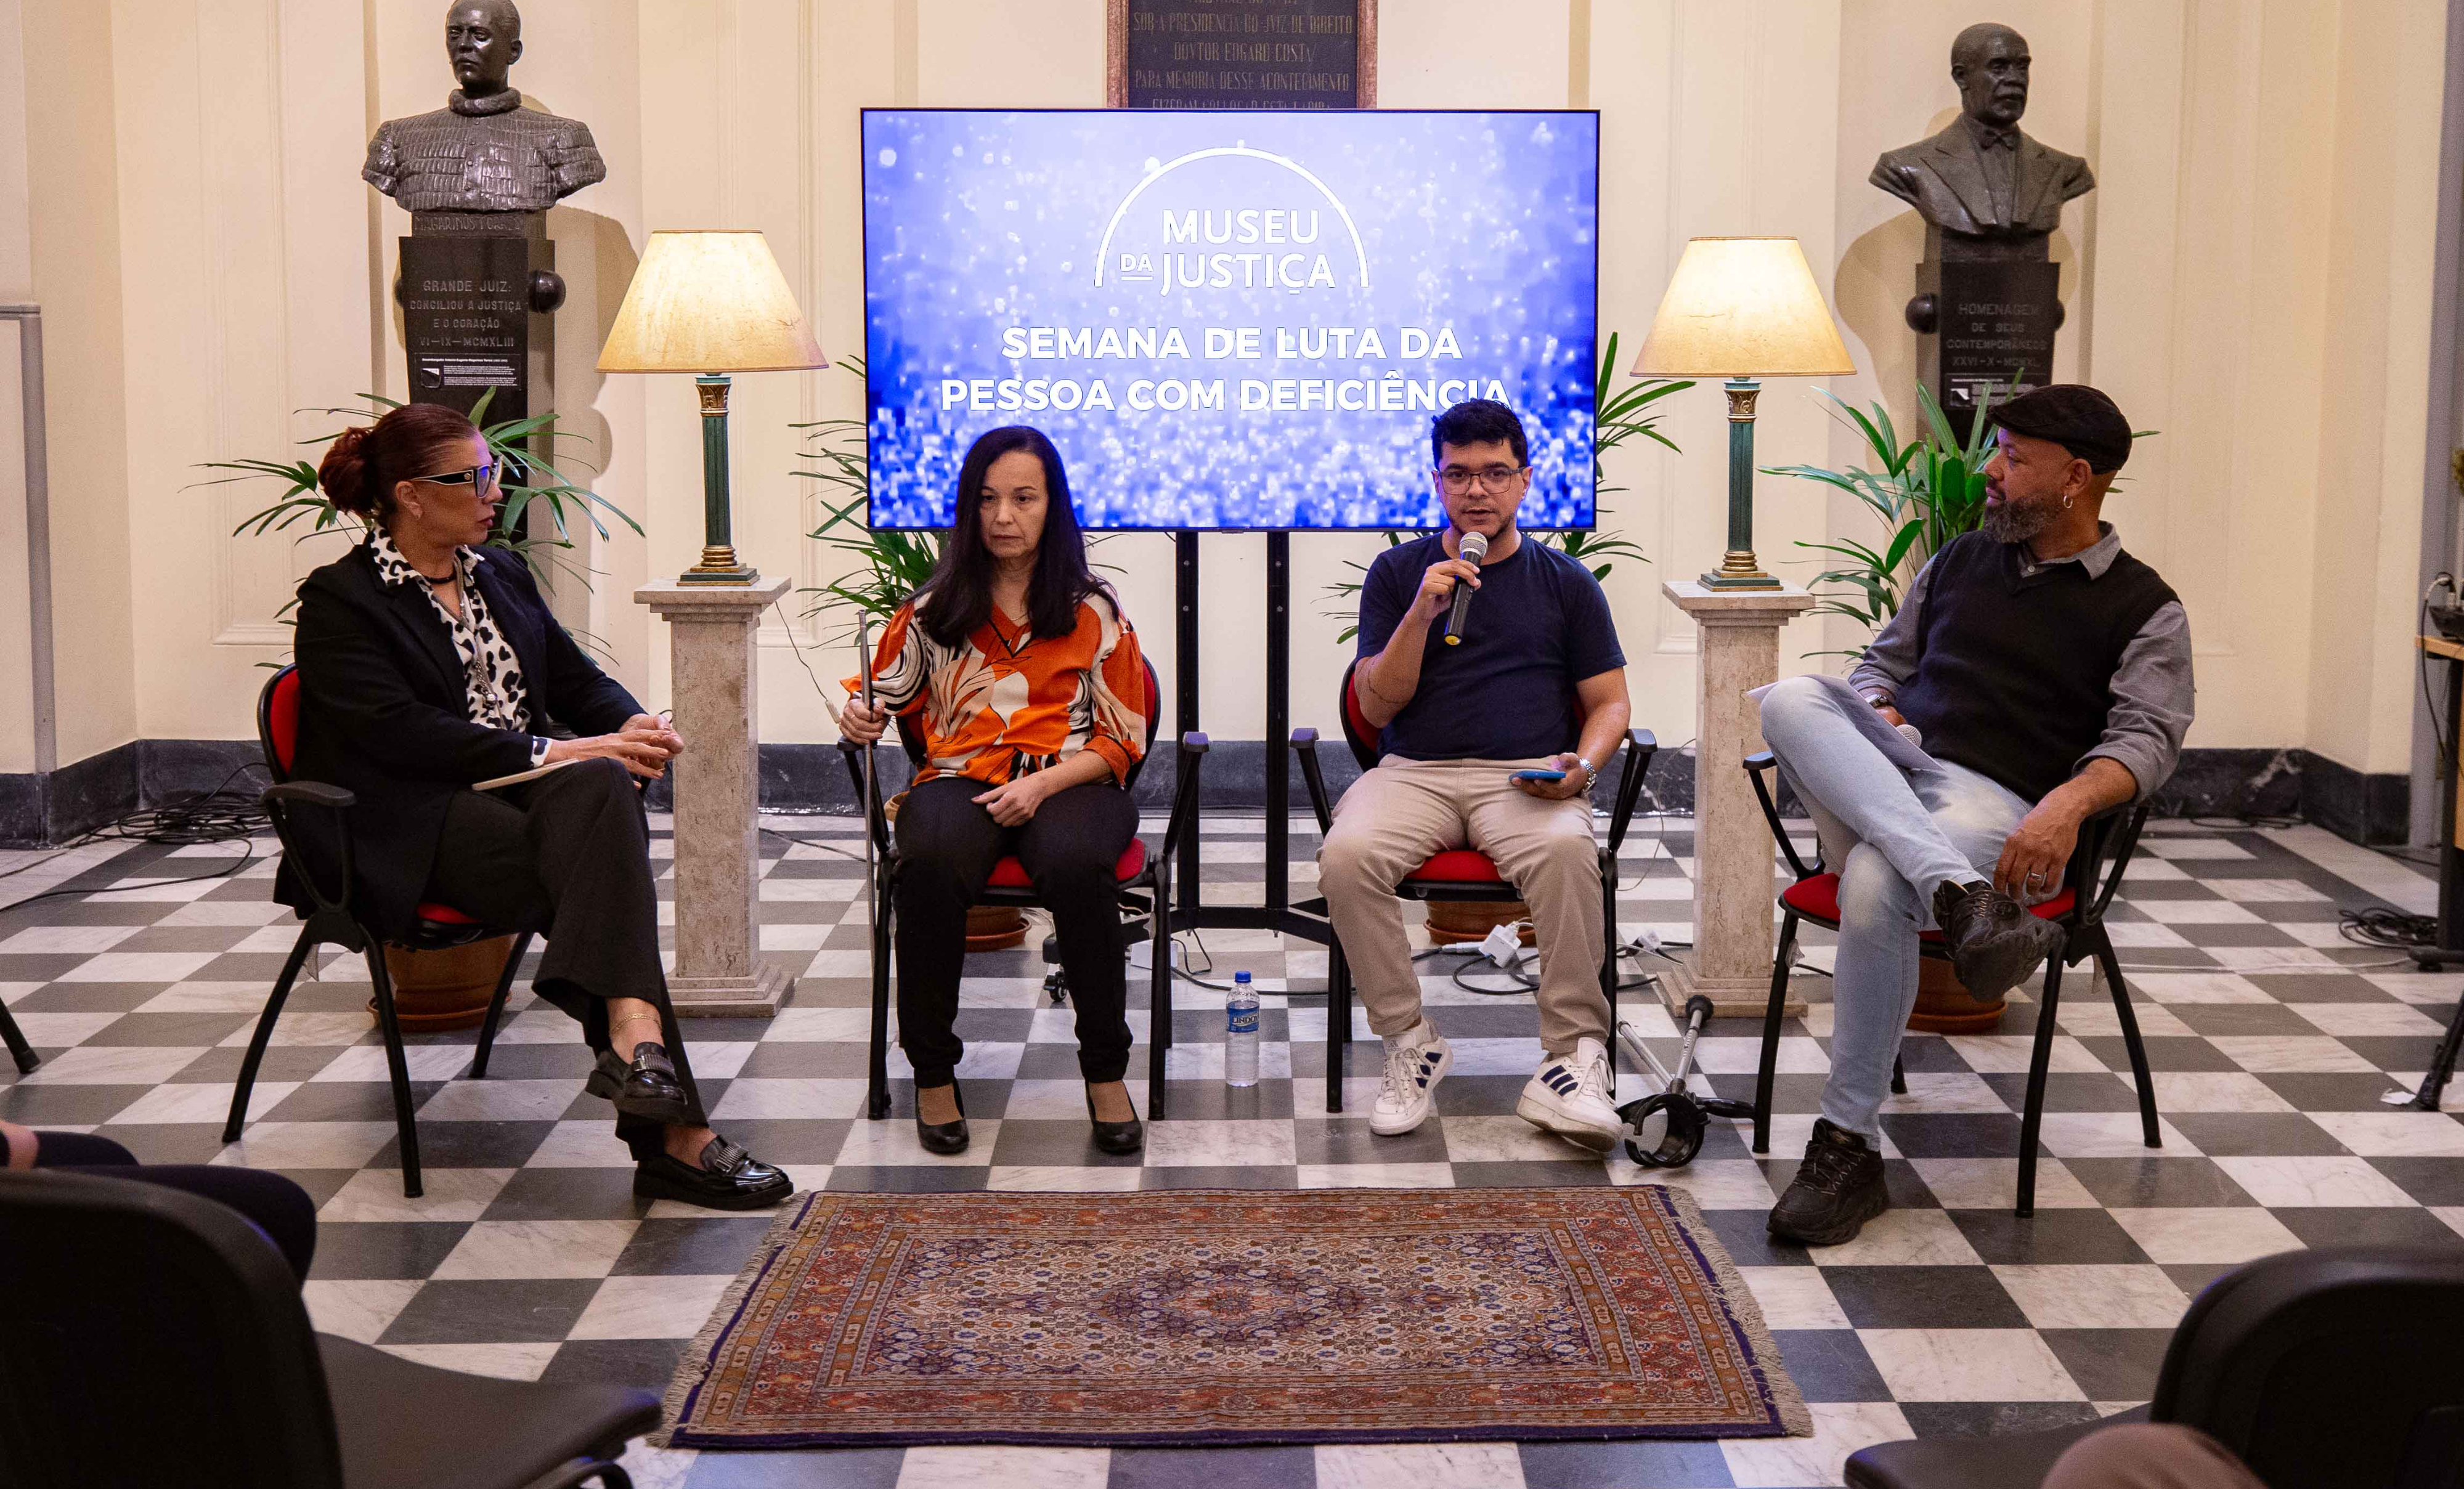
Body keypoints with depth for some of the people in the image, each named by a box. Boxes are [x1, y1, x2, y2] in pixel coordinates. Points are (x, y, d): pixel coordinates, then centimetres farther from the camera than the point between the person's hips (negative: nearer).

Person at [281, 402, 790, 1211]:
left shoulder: (502, 574, 23)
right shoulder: (339, 600, 0)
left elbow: (577, 679, 21)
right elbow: (397, 731, -14)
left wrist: (633, 725, -4)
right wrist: (551, 752, -20)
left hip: (523, 794, 6)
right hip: (420, 825, -6)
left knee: (602, 787, -32)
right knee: (601, 875, -32)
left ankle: (632, 1037, -45)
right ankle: (673, 1135, -40)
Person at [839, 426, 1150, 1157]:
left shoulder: (1093, 612, 10)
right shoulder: (934, 610, 14)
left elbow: (1121, 739, 7)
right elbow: (884, 696, 23)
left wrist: (1044, 784, -9)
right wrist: (860, 719, -2)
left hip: (1067, 782, -1)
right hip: (962, 779, 1)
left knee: (1076, 863, -37)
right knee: (930, 864, -36)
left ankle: (1106, 1072, -21)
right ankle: (933, 1074, -20)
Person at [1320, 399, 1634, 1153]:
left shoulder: (1565, 582, 15)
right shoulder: (1398, 573, 14)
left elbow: (1609, 703, 15)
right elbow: (1377, 705, 7)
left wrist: (1583, 765, -8)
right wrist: (1421, 614, -8)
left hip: (1527, 778, -1)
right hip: (1414, 773, 1)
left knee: (1566, 850, -36)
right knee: (1346, 854, -31)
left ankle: (1574, 1054, -26)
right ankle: (1410, 1043, -17)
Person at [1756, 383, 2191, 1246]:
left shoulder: (2143, 608, 8)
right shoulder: (1959, 561, 24)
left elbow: (2147, 735, -5)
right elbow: (1881, 667, 28)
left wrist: (2072, 799, -26)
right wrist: (1876, 731, 3)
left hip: (1997, 805, -5)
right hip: (1892, 777, 5)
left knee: (1875, 882, -38)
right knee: (1790, 699, -27)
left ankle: (1848, 1147, -26)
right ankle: (1960, 896, -44)